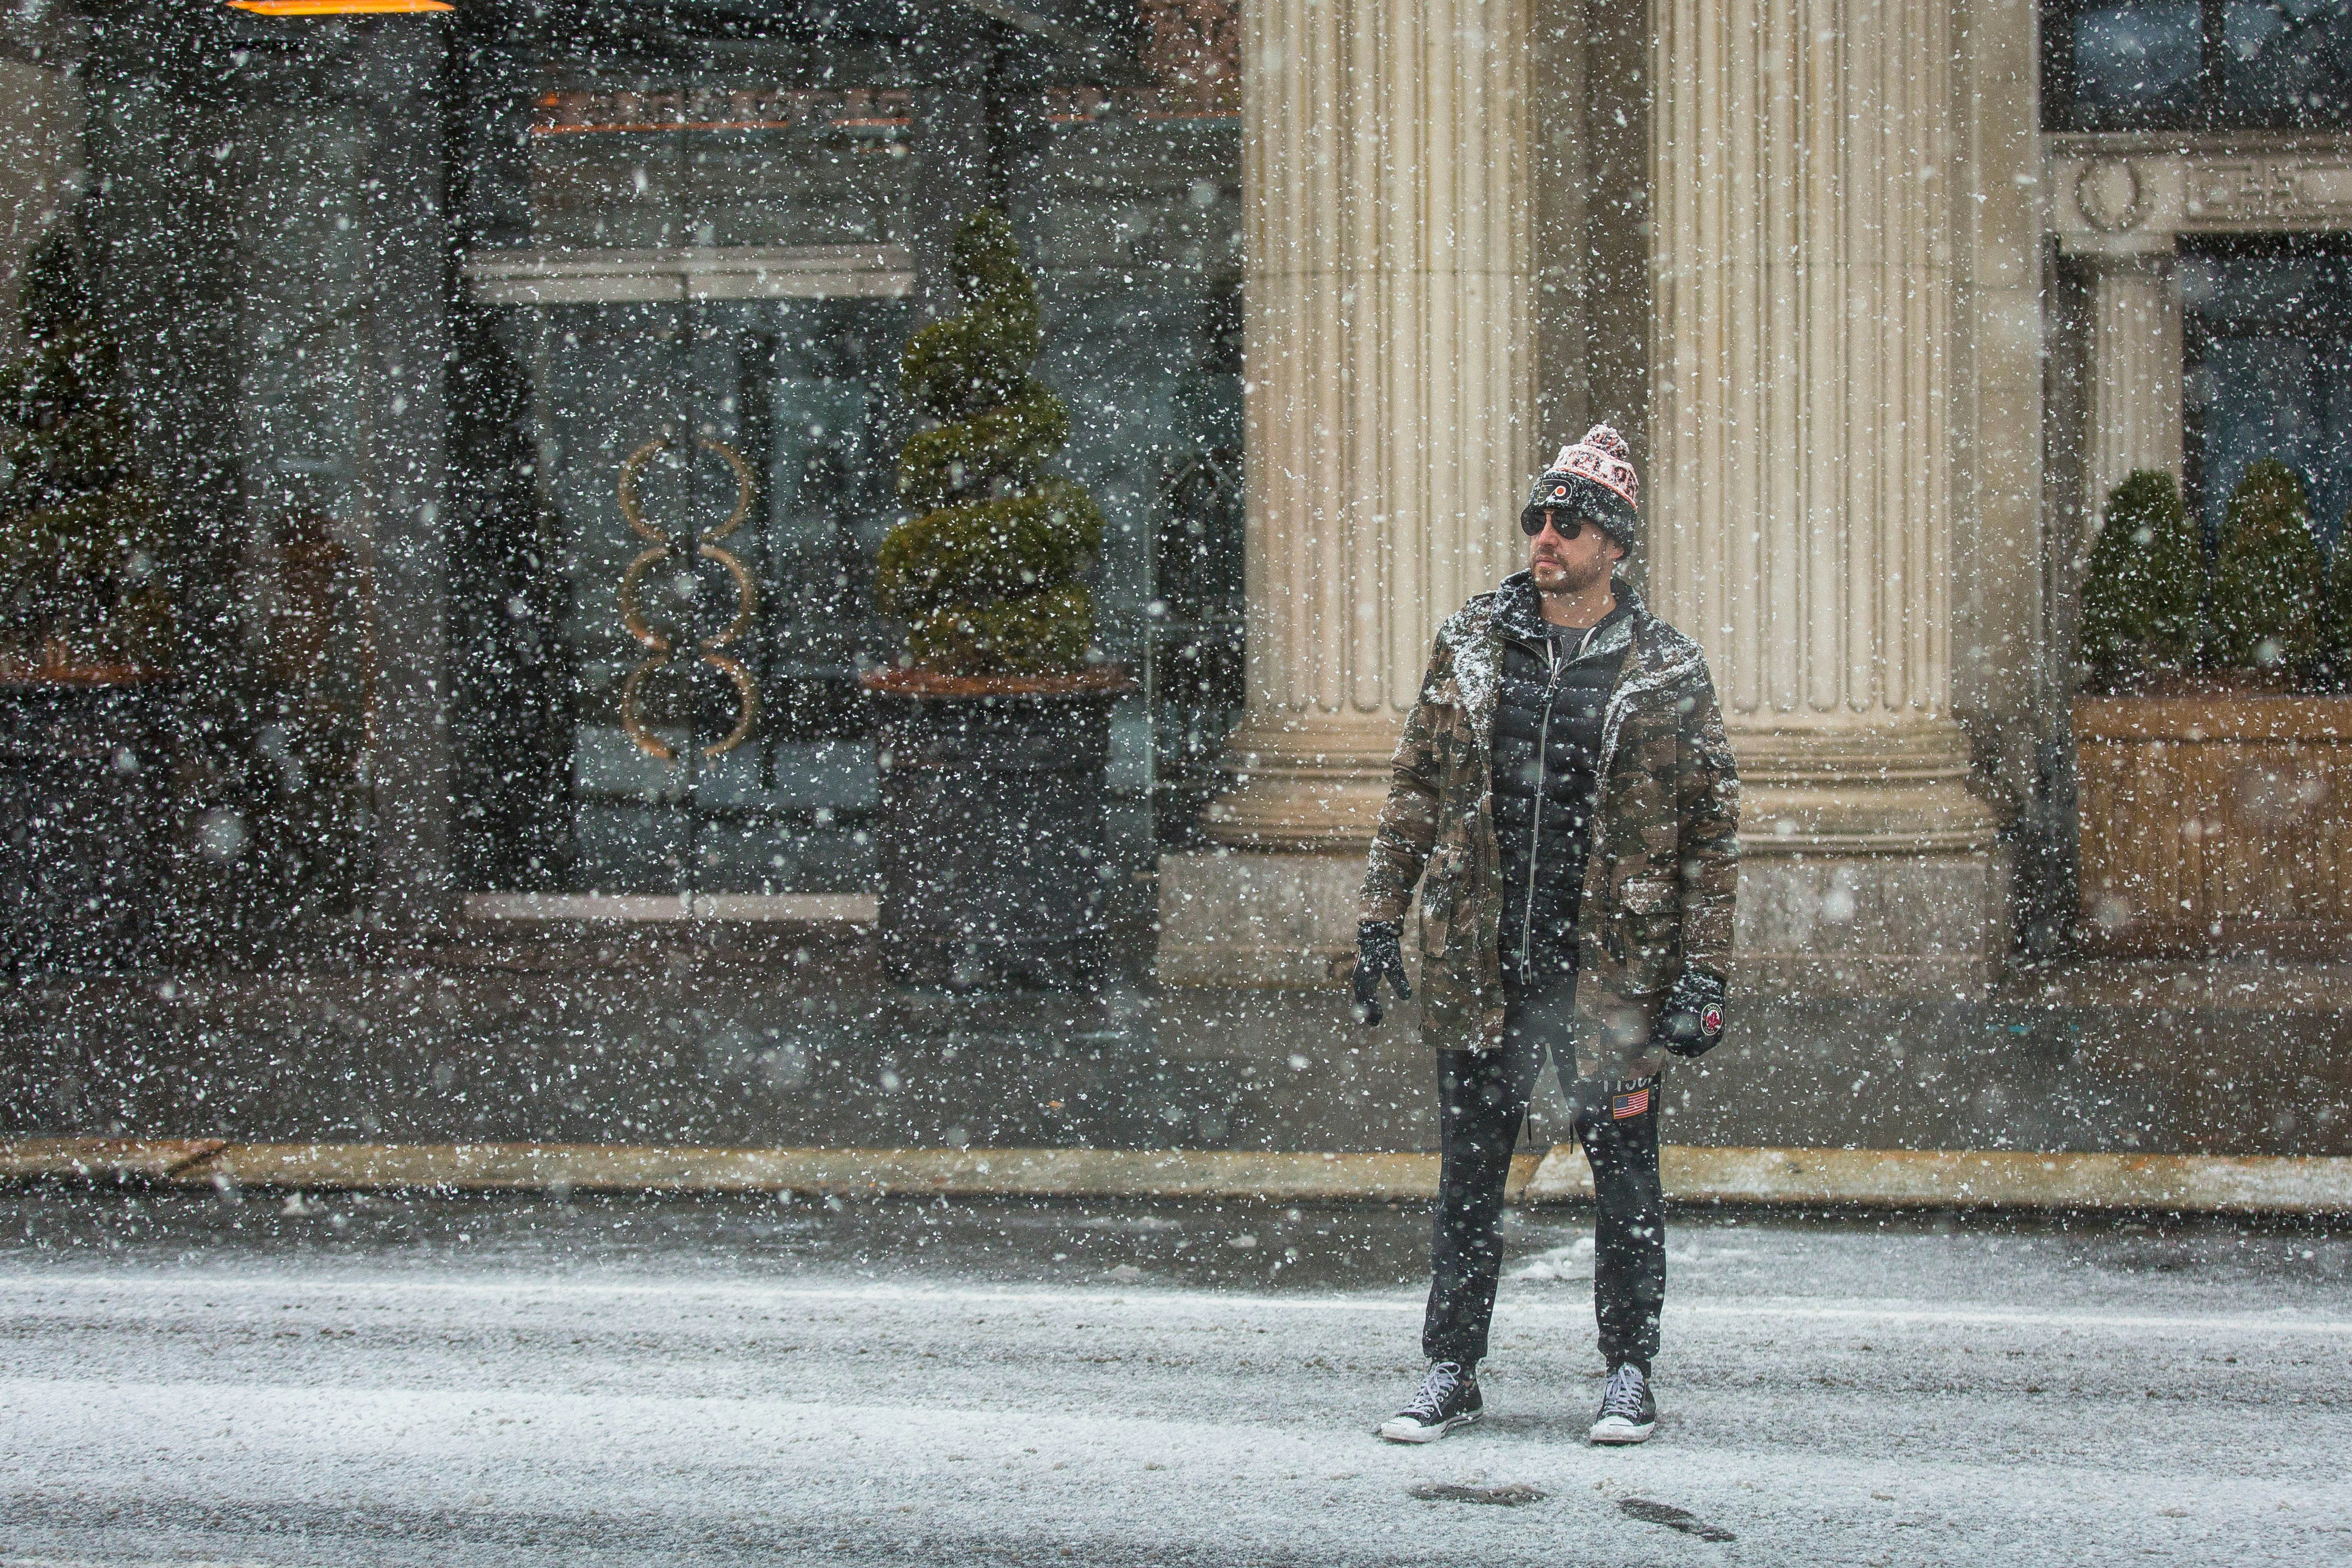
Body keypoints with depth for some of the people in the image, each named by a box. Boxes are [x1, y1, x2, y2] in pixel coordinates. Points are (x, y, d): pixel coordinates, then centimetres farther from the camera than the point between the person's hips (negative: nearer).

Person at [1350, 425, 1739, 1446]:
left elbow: (1711, 828, 0)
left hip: (1611, 969, -2)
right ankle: (1450, 1374, 16)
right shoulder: (1471, 644, 5)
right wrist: (1382, 918, 6)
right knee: (1468, 1176, 7)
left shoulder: (1668, 672, -1)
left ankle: (1629, 1375, 19)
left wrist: (1703, 972, -6)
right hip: (1480, 965, 2)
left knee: (1625, 1174, 6)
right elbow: (1417, 787, 11)